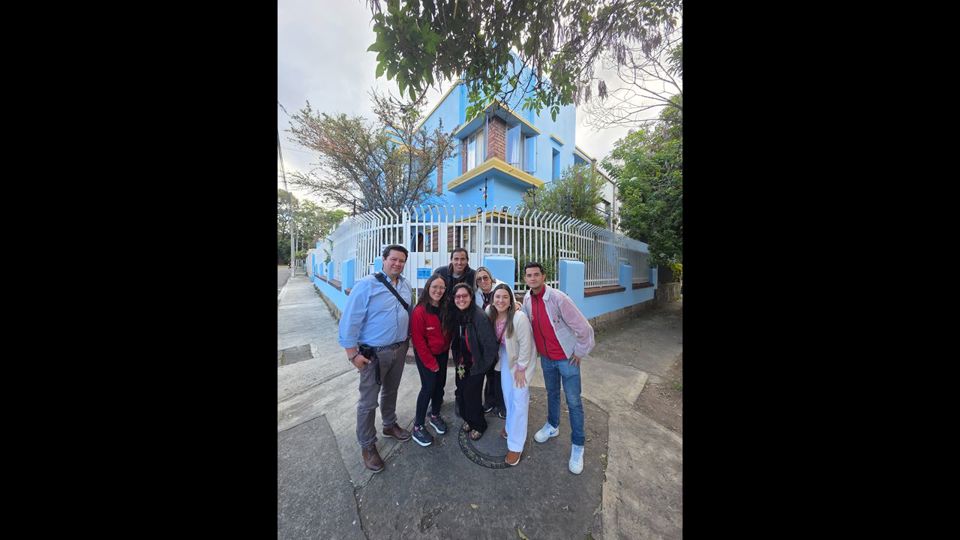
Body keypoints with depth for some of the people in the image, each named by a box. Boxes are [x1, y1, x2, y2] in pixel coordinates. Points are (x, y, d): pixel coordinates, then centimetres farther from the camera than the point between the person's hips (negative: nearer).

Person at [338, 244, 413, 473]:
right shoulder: (366, 285, -19)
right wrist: (353, 354, -16)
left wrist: (407, 338, 12)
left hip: (399, 349, 6)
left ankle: (389, 425, 50)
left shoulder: (406, 286, 0)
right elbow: (350, 320, -17)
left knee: (391, 391, 26)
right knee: (368, 401, 11)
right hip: (374, 353, -5)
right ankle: (367, 445, 35)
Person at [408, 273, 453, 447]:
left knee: (440, 385, 15)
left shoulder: (445, 309, -5)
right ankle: (417, 426, 23)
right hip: (425, 356, -5)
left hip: (442, 354, 6)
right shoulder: (420, 311, -22)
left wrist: (447, 350, 3)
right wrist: (431, 363, -13)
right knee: (428, 387, 1)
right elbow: (418, 340, -18)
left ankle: (435, 415, 40)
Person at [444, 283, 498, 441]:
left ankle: (478, 425, 32)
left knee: (472, 394, 4)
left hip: (476, 364, -5)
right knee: (461, 392, 12)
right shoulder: (454, 314, -5)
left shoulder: (480, 316, -25)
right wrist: (458, 362, 8)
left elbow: (490, 344, -21)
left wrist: (482, 365, -12)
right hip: (461, 363, 5)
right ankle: (467, 418, 40)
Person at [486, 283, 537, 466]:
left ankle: (516, 445, 21)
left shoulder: (519, 317, -34)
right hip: (506, 357, 5)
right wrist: (499, 357, 6)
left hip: (522, 359, -5)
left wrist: (521, 368, -15)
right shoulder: (490, 314, -16)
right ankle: (511, 426, 45)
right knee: (507, 394, 18)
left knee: (519, 400, 2)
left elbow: (526, 345, -24)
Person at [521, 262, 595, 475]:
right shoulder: (527, 300, -8)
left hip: (567, 357, -5)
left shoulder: (558, 298, -26)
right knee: (551, 393, 24)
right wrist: (537, 348, 6)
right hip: (545, 357, 5)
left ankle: (577, 445, 30)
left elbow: (583, 327, -21)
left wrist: (579, 352, -13)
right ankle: (552, 426, 48)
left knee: (573, 402, 9)